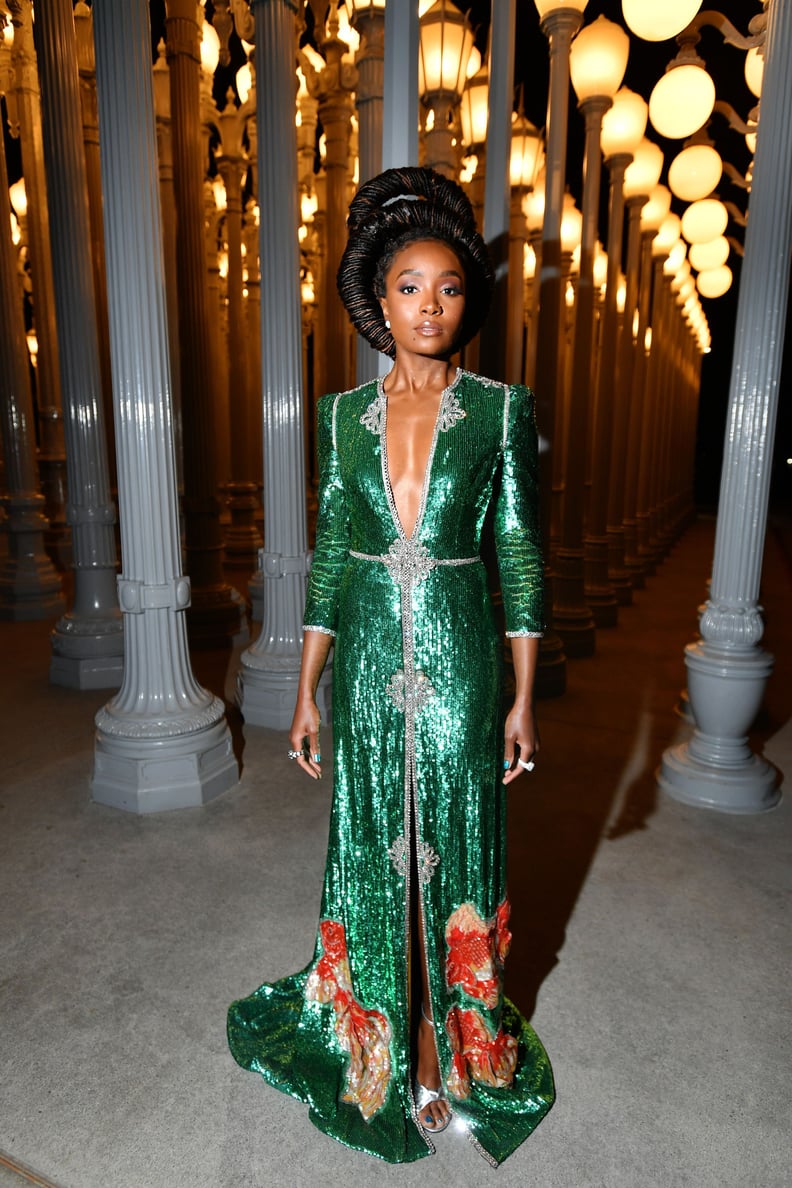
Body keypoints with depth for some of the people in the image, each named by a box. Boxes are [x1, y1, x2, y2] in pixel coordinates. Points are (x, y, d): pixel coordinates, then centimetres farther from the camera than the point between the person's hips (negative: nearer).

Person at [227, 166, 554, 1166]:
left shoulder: (499, 410, -3)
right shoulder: (343, 415, 3)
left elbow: (520, 552, -1)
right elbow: (330, 553, 5)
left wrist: (524, 697, -3)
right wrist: (306, 689, 4)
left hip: (458, 660, -1)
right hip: (367, 661, 2)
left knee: (453, 848, 12)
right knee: (371, 849, 16)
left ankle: (459, 1039, 39)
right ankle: (372, 1030, 42)